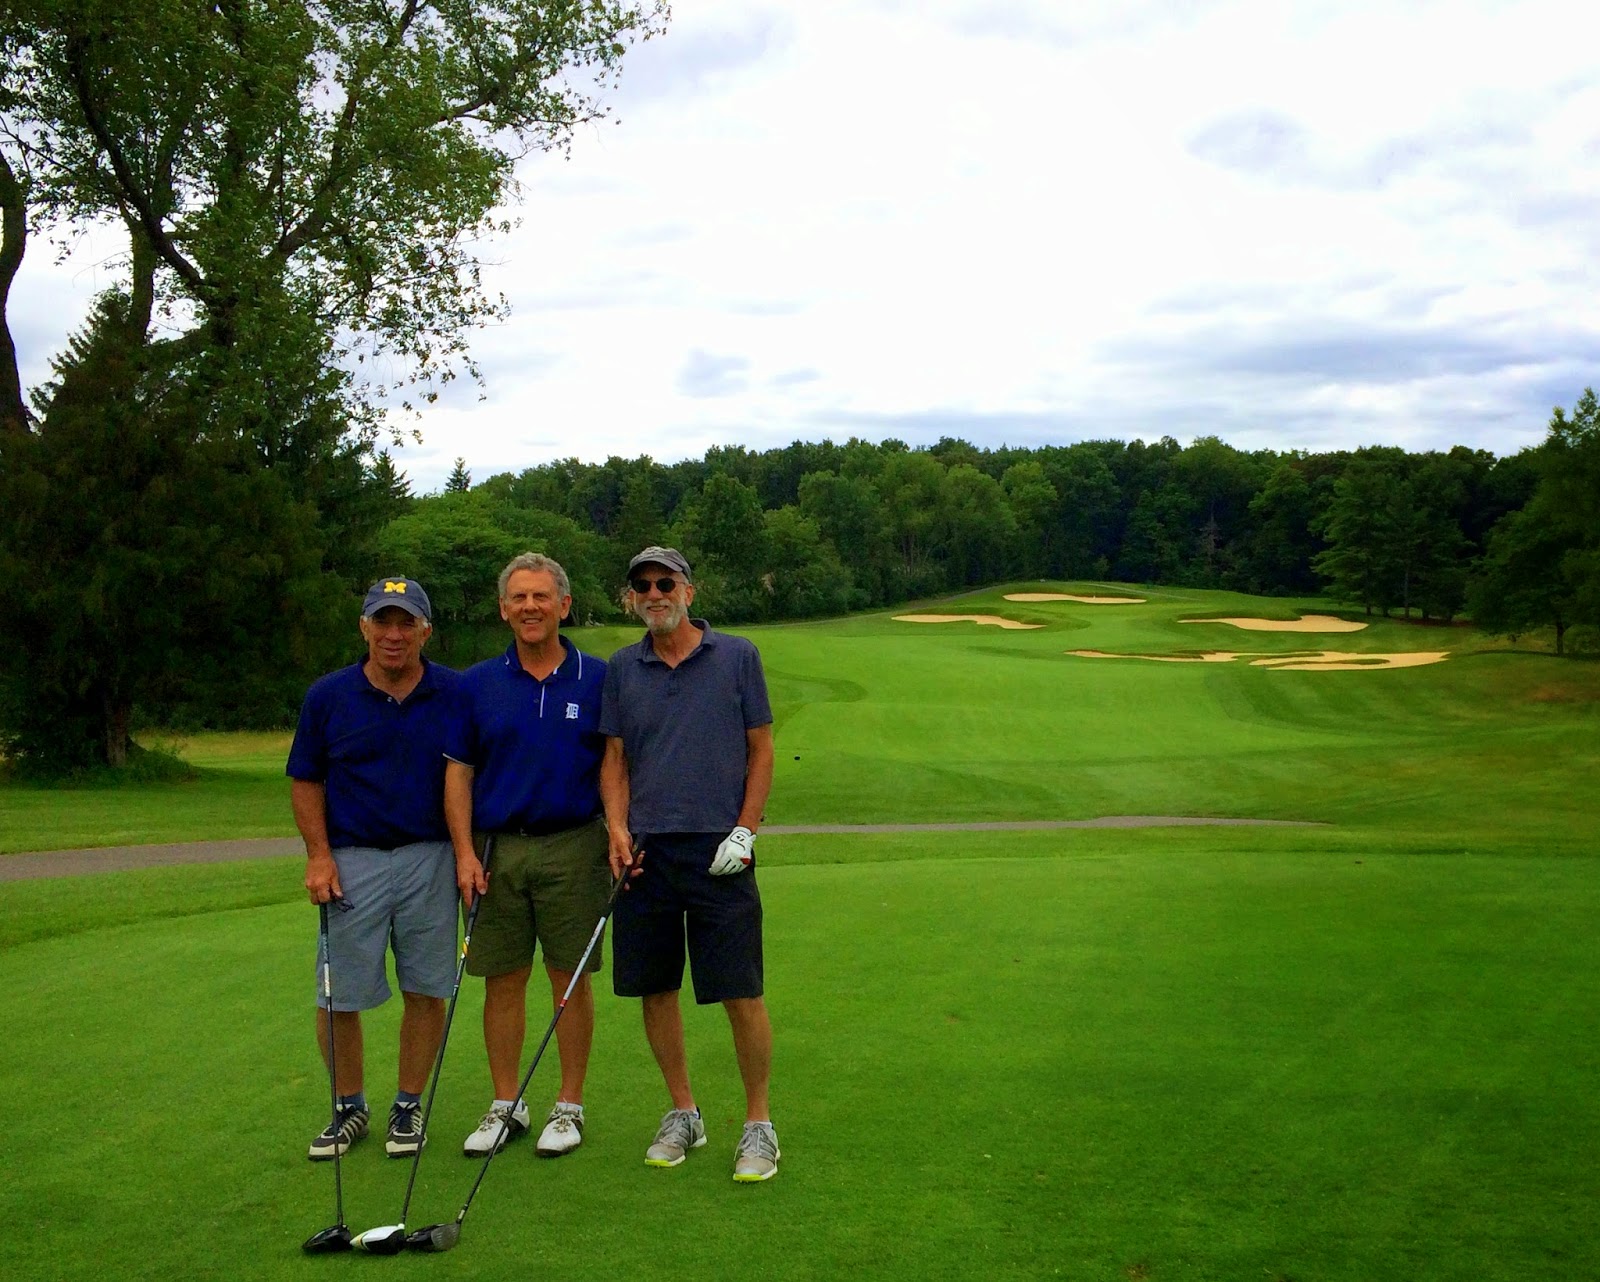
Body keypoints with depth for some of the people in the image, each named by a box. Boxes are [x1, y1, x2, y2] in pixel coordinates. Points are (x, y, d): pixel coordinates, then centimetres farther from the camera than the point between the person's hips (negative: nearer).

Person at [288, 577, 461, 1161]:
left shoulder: (455, 695, 1)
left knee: (427, 992, 5)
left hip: (430, 860, 0)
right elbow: (306, 781, 7)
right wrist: (318, 855, -4)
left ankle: (408, 1106, 20)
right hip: (351, 863, 0)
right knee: (339, 998, 2)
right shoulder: (328, 695, 1)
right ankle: (348, 1107, 21)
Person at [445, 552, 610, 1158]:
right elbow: (458, 771, 6)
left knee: (571, 978, 3)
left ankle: (569, 1107, 15)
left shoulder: (597, 679, 2)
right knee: (502, 980, 7)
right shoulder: (477, 685, 6)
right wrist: (465, 853, -3)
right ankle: (505, 1106, 19)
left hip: (573, 847, -2)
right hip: (499, 850, 2)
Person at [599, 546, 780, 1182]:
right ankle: (682, 1113, 25)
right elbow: (615, 759, 13)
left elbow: (761, 750, 3)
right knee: (656, 991, 9)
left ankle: (759, 1123, 11)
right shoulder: (621, 669, 10)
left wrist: (744, 831, -6)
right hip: (646, 850, 3)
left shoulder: (737, 657, 2)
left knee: (741, 995, -4)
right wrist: (618, 830, -2)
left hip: (717, 850, -3)